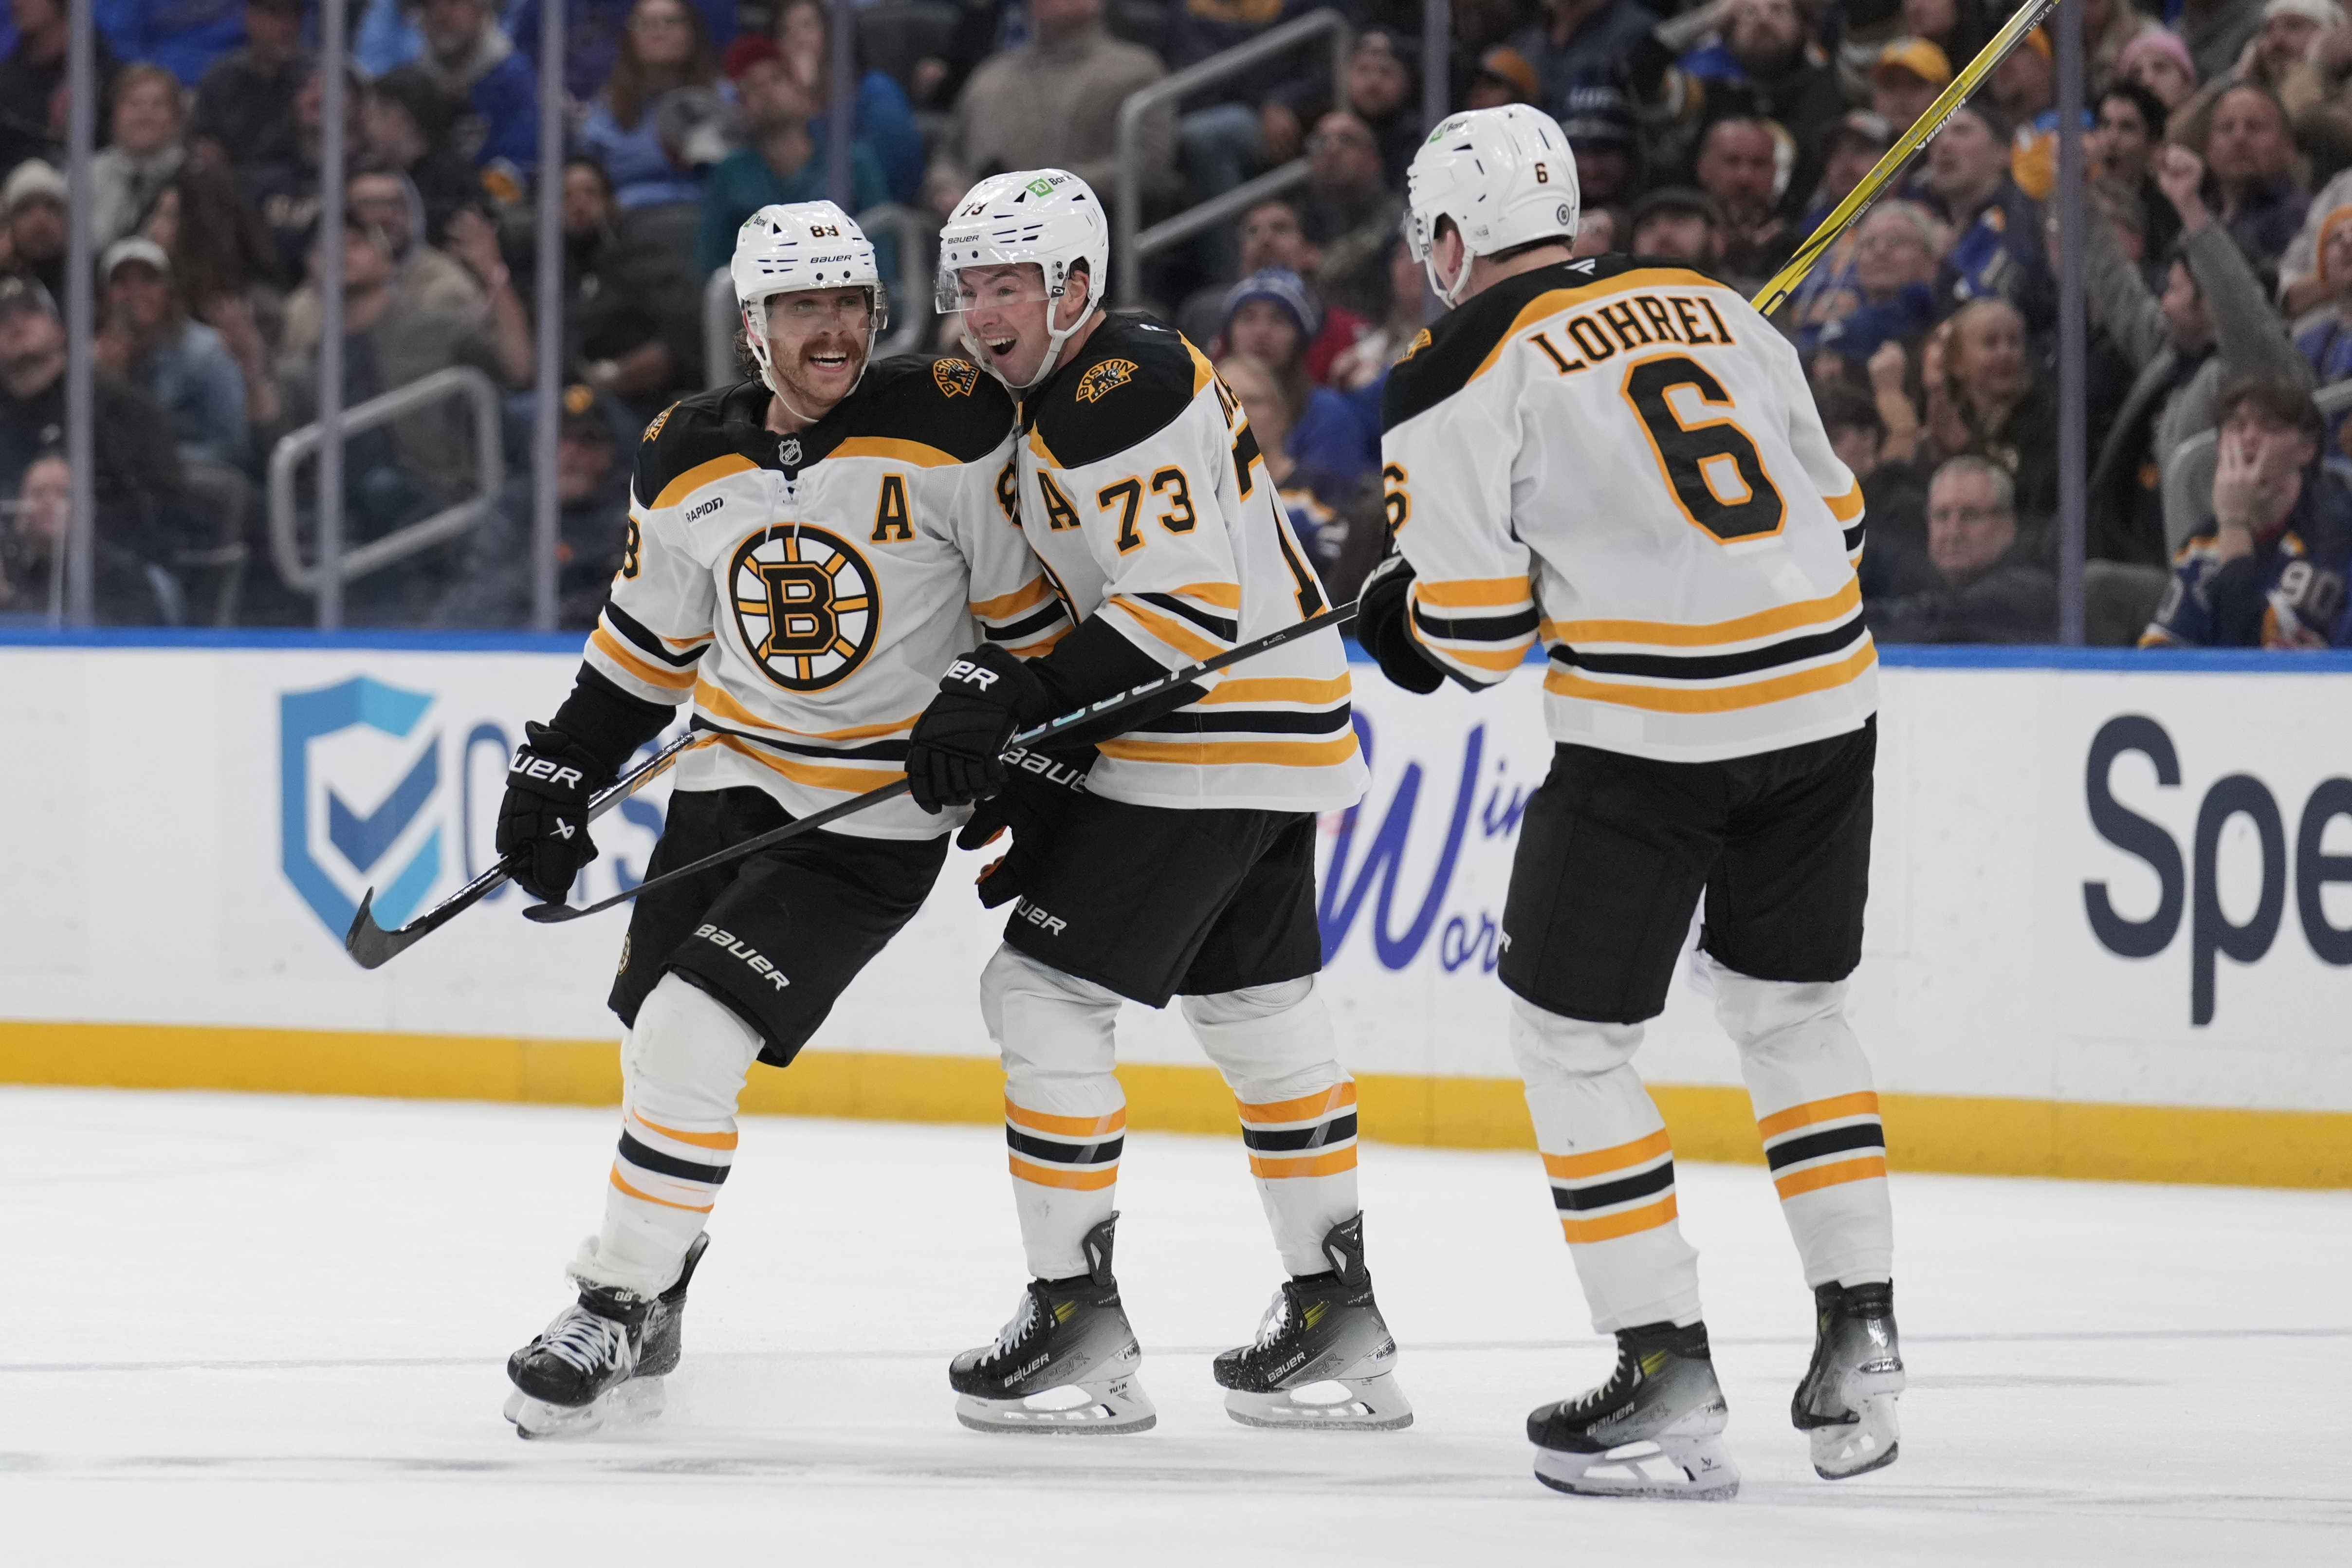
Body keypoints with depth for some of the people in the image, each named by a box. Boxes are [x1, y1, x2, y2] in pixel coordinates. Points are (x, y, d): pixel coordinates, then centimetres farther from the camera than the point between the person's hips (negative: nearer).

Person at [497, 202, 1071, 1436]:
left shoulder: (950, 430, -15)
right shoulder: (689, 462, -1)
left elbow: (1030, 607, -5)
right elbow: (648, 640, 12)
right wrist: (555, 777, 9)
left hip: (876, 811, -5)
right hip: (731, 779, 5)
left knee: (686, 1044, -15)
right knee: (660, 1049, 11)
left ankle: (617, 1310, -2)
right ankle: (650, 1306, 34)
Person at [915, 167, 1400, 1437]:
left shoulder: (1120, 400, -19)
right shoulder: (1058, 394, 15)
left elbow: (1189, 607, -25)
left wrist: (1015, 703, -26)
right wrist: (1022, 768, 15)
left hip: (1214, 740, -11)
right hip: (1280, 732, 11)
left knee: (1043, 993, -8)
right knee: (1256, 1011, 18)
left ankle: (1078, 1319, -4)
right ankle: (1340, 1317, 26)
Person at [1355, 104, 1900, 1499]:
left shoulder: (1457, 385, -2)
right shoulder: (1719, 309, 15)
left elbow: (1476, 633, -5)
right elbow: (1836, 515, 18)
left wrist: (1409, 622, 17)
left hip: (1647, 733, -6)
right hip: (1823, 692, 6)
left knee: (1572, 1037, 9)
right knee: (1790, 1005, 23)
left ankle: (1670, 1378, 4)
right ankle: (1861, 1344, 18)